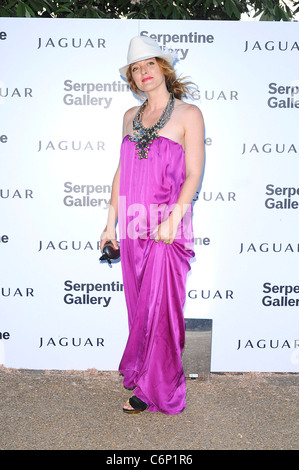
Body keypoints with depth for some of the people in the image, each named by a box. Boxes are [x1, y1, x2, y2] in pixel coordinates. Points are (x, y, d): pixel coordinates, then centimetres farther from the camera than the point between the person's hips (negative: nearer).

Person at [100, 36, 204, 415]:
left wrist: (172, 219, -19)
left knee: (161, 306, 1)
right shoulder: (131, 116, 14)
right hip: (134, 224, 5)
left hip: (166, 227, -5)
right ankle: (139, 368, 32)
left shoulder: (188, 114, -2)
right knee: (139, 305, 13)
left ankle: (155, 390, 15)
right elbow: (122, 171, 15)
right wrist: (111, 222, 12)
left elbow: (193, 174, -7)